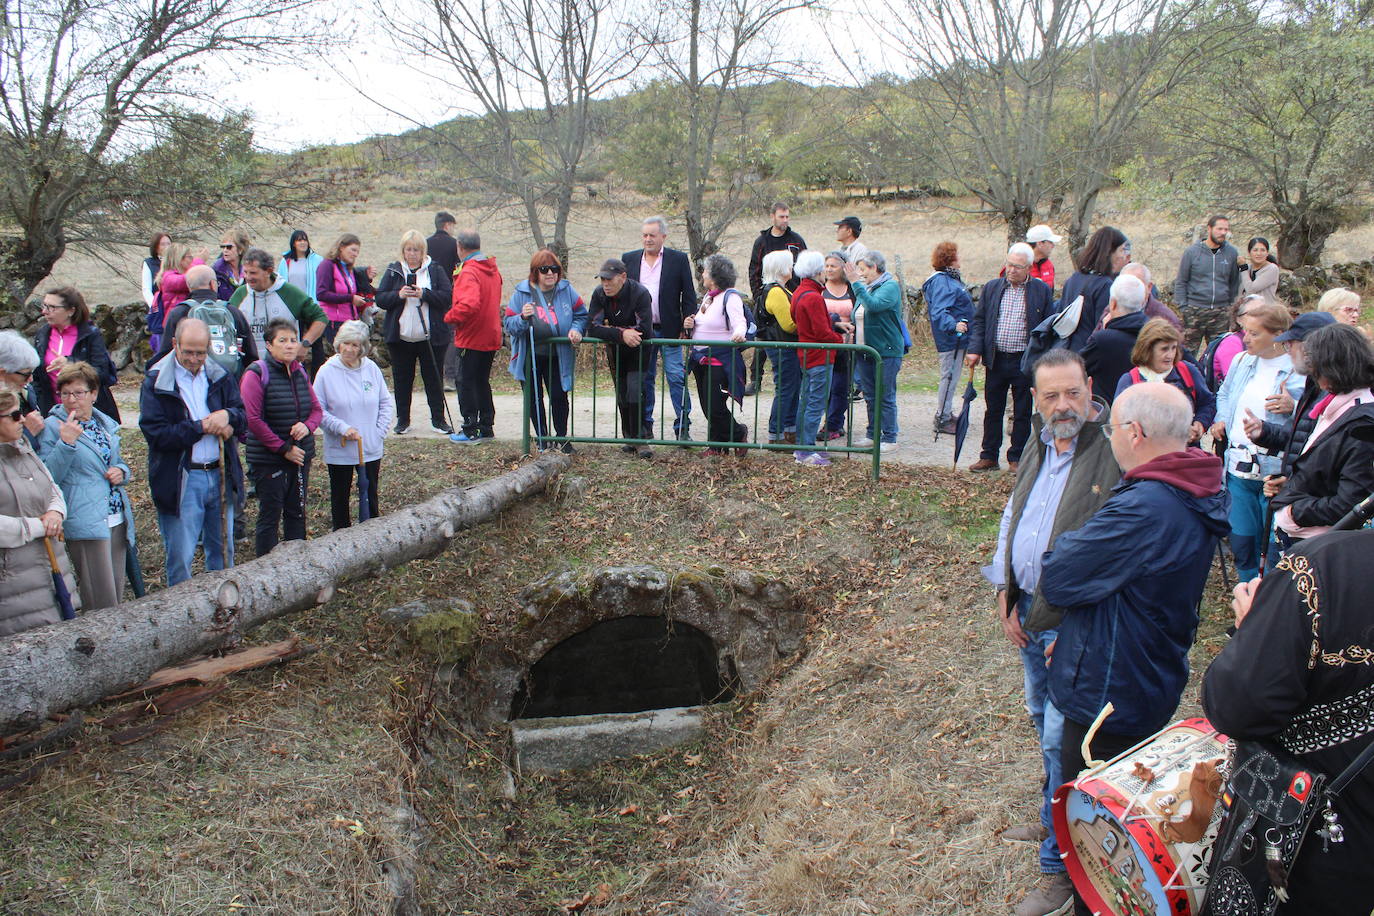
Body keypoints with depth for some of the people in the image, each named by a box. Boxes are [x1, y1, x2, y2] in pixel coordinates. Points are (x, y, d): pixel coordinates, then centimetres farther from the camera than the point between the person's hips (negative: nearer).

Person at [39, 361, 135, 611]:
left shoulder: (105, 424, 13)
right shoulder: (53, 427, -5)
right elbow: (48, 477, -15)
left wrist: (121, 471, 4)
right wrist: (66, 442, -24)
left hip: (117, 520, 6)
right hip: (84, 523, -6)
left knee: (117, 595, 12)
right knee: (102, 603, -6)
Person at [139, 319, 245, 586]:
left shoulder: (220, 376, 8)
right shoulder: (156, 381, -6)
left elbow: (243, 419, 8)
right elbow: (155, 433, -15)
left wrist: (227, 416, -15)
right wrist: (202, 427, -15)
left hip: (221, 475, 5)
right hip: (181, 481, -5)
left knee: (223, 551, 15)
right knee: (180, 557, 0)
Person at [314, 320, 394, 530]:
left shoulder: (371, 369, -1)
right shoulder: (327, 371, -9)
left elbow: (387, 403, 6)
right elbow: (318, 410, -9)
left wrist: (380, 430, -5)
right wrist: (342, 428, -18)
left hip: (371, 449, 2)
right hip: (338, 450, -2)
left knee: (371, 495, 13)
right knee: (340, 496, 11)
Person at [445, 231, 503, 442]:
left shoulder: (468, 272, -18)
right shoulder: (493, 270, 10)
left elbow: (469, 304, -31)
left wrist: (450, 317, -15)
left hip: (471, 338, -8)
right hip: (491, 337, 8)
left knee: (466, 382, 1)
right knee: (482, 381, 17)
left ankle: (471, 430, 3)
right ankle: (486, 428, 21)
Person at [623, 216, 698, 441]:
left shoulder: (679, 259, 1)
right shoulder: (629, 259, 8)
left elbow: (689, 296, 1)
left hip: (669, 330, -3)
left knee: (676, 378, -6)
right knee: (644, 379, 9)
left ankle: (682, 428, -1)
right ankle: (644, 427, 18)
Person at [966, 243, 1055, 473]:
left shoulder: (1041, 291, -2)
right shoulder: (991, 288, 5)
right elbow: (979, 321, 8)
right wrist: (975, 349, -5)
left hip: (1025, 361, -2)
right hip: (996, 359, 2)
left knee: (1022, 413, 6)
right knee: (993, 410, 10)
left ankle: (1017, 458, 17)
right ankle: (989, 456, 20)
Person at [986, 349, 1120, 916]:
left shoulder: (1112, 457, -18)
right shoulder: (1037, 452, 8)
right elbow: (1009, 522, 16)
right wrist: (1006, 600, 7)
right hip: (1028, 614, 8)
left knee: (1060, 741, -3)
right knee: (1044, 724, 22)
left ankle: (1059, 864, 10)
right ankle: (1056, 822, 41)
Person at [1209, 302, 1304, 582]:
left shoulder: (1298, 371, -11)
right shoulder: (1242, 362, 9)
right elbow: (1223, 395, 28)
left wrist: (1293, 408, -31)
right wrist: (1221, 420, 11)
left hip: (1275, 472, -6)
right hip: (1238, 468, 6)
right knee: (1241, 541, 14)